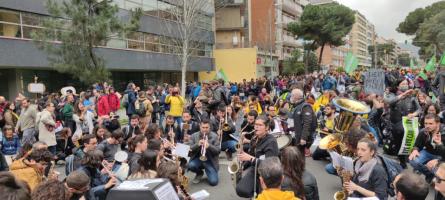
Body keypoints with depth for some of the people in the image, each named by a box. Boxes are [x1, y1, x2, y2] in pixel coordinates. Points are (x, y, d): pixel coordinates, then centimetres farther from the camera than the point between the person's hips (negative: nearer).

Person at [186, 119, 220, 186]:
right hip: (198, 159, 2)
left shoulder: (214, 136, -2)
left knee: (213, 182, -19)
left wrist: (209, 146, -27)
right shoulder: (194, 136, 1)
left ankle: (207, 171, 18)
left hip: (210, 161, -2)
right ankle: (199, 174, 5)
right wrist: (197, 144, -24)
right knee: (191, 165, -31)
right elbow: (188, 149, -6)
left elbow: (218, 151, -8)